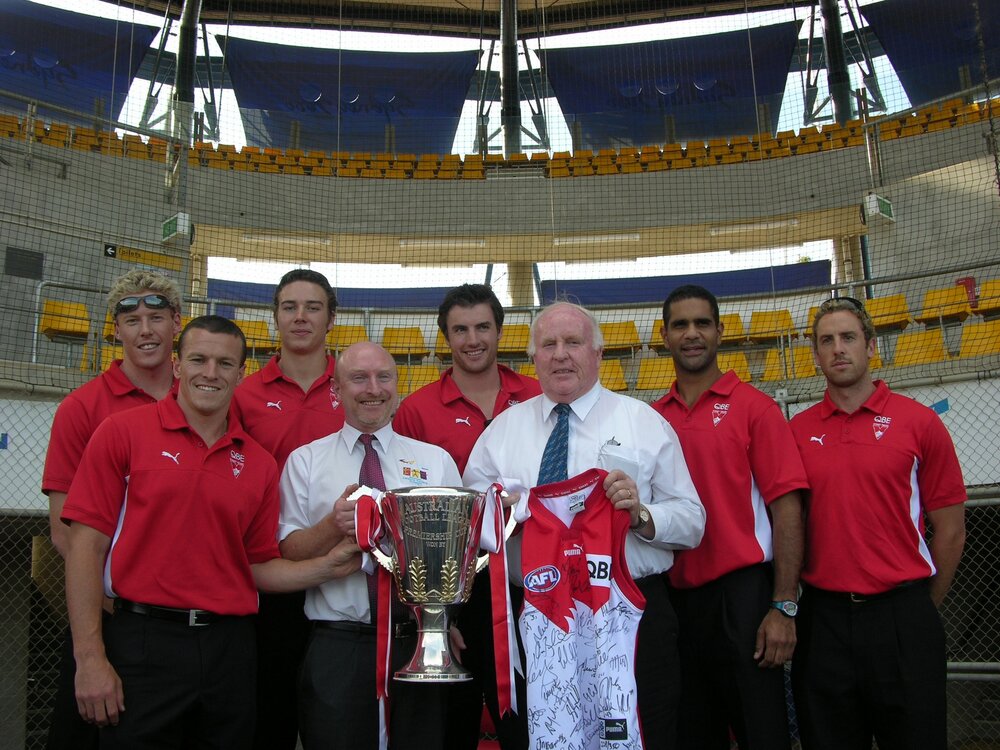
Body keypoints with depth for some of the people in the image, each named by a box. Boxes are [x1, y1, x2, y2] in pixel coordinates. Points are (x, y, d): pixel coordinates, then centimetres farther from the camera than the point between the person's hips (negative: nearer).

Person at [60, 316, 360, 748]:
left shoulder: (259, 464, 6)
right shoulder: (123, 432, -2)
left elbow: (258, 566, 10)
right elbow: (86, 544, -6)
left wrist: (328, 567, -6)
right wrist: (90, 657, -11)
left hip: (228, 648, 4)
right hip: (143, 643, -3)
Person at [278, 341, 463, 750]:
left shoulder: (437, 460, 9)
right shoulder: (305, 461, 6)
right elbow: (287, 552, 1)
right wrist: (334, 526, -18)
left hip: (419, 644, 2)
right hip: (336, 648, -1)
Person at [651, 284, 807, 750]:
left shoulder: (753, 406, -3)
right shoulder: (652, 419, 8)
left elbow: (786, 509, -8)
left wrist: (784, 607, -14)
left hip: (742, 593, -4)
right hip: (675, 598, 4)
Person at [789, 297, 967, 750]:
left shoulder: (919, 422, -1)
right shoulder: (796, 432, 5)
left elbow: (950, 529, 3)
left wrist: (923, 610, 7)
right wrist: (786, 605, 4)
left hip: (903, 617, -2)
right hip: (823, 619, 2)